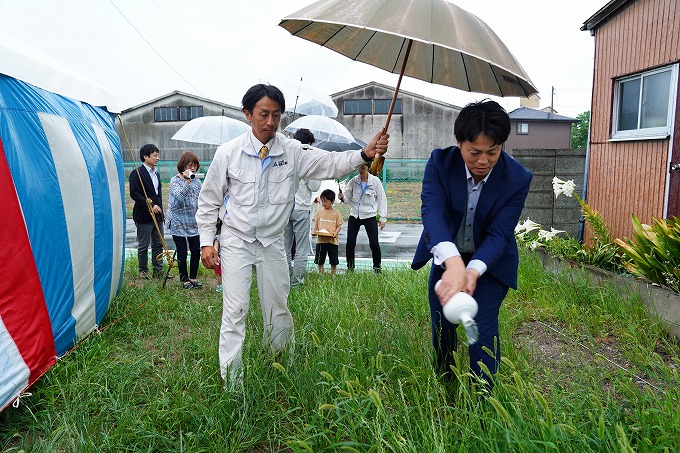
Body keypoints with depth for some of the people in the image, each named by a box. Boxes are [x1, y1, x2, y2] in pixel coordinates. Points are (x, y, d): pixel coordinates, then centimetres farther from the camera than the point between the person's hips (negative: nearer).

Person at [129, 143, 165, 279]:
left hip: (157, 216, 7)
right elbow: (134, 193, -16)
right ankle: (143, 271, 16)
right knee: (143, 246, 4)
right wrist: (150, 205, -21)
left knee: (158, 244, 9)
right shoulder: (137, 173, -8)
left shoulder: (156, 174, 17)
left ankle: (158, 270, 16)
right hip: (144, 216, -7)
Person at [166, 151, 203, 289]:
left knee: (196, 251, 3)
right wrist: (187, 181, -32)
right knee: (182, 253, 2)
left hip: (193, 223, 4)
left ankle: (193, 277, 19)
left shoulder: (197, 181, 8)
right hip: (178, 223, -4)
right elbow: (179, 197, -24)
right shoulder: (175, 181, -6)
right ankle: (184, 279, 16)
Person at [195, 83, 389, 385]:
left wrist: (365, 154, -32)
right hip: (236, 240, -2)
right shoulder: (228, 152, -7)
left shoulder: (292, 151, -5)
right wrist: (207, 242, -4)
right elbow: (209, 201, 1)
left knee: (278, 312, 10)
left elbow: (330, 163, -13)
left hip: (272, 242, 2)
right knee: (235, 312, -4)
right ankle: (231, 383, 7)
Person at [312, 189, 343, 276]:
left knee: (333, 261, 6)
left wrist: (335, 233, -18)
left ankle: (333, 276, 19)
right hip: (320, 240, 2)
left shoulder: (336, 213, 1)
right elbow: (316, 225, 10)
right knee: (320, 261, 9)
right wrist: (314, 230, -10)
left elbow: (339, 226, 1)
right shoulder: (319, 212, 7)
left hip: (332, 240, -2)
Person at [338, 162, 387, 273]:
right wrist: (342, 197, -20)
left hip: (369, 216, -2)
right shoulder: (353, 181, -1)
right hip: (354, 215, 2)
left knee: (374, 244, -5)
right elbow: (348, 199, 5)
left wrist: (382, 218, -3)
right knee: (350, 244, 1)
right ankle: (350, 268, 19)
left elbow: (382, 199, -1)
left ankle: (377, 269, 12)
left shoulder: (375, 181, -6)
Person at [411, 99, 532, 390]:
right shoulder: (440, 162, -22)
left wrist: (473, 270, -44)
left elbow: (498, 234, -24)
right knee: (441, 327, 11)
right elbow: (432, 211, -36)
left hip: (490, 261, -1)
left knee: (483, 331, -8)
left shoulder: (517, 179, -22)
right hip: (447, 257, 2)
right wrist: (453, 264, -53)